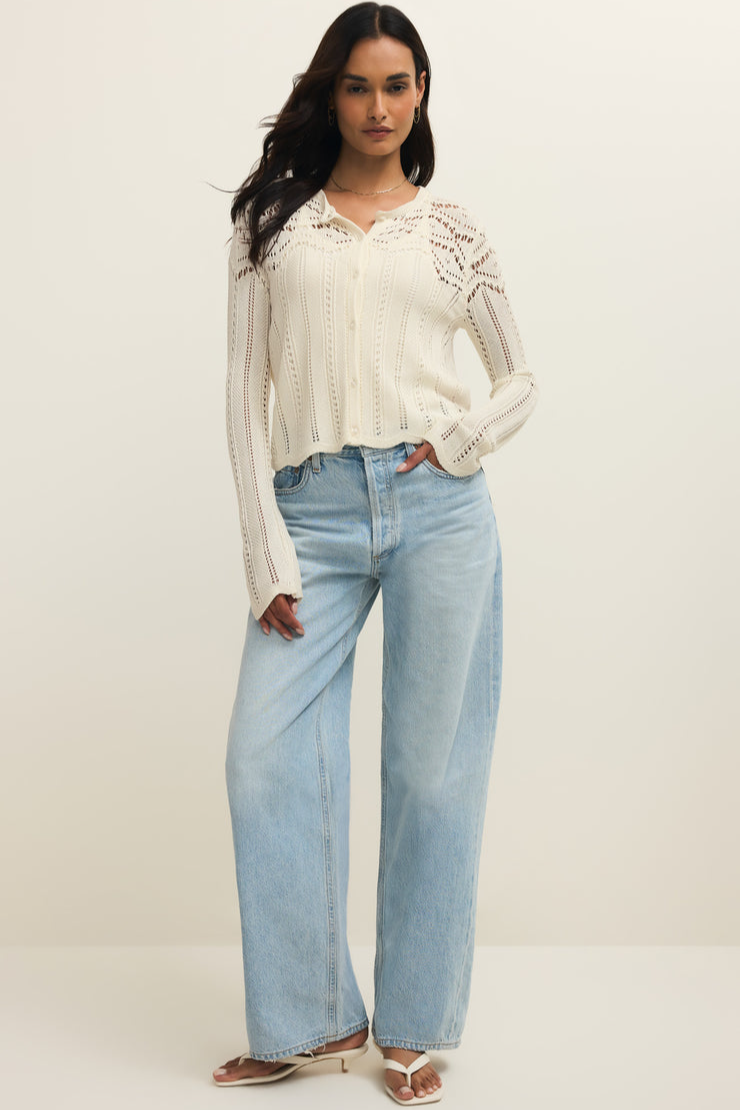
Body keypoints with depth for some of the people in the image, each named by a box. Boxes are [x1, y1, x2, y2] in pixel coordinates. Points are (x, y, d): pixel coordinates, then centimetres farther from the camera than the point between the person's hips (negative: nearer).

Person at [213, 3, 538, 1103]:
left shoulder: (450, 226, 11)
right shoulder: (272, 219, 11)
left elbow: (520, 379, 17)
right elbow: (248, 389, 5)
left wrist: (464, 436, -5)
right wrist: (267, 552, -4)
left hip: (439, 507, 0)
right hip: (314, 514, 1)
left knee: (432, 767, 3)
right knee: (266, 761, -4)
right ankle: (310, 1020, 13)